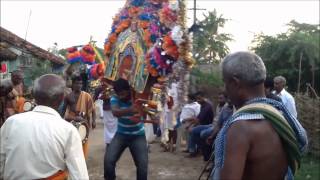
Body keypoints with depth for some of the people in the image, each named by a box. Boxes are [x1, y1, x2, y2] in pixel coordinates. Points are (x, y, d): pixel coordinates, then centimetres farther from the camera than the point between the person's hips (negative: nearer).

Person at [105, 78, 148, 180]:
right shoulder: (114, 99, -13)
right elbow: (115, 112, -35)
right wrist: (130, 110, -53)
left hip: (138, 136, -1)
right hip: (121, 135, 1)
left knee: (143, 166, -11)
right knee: (108, 161, -14)